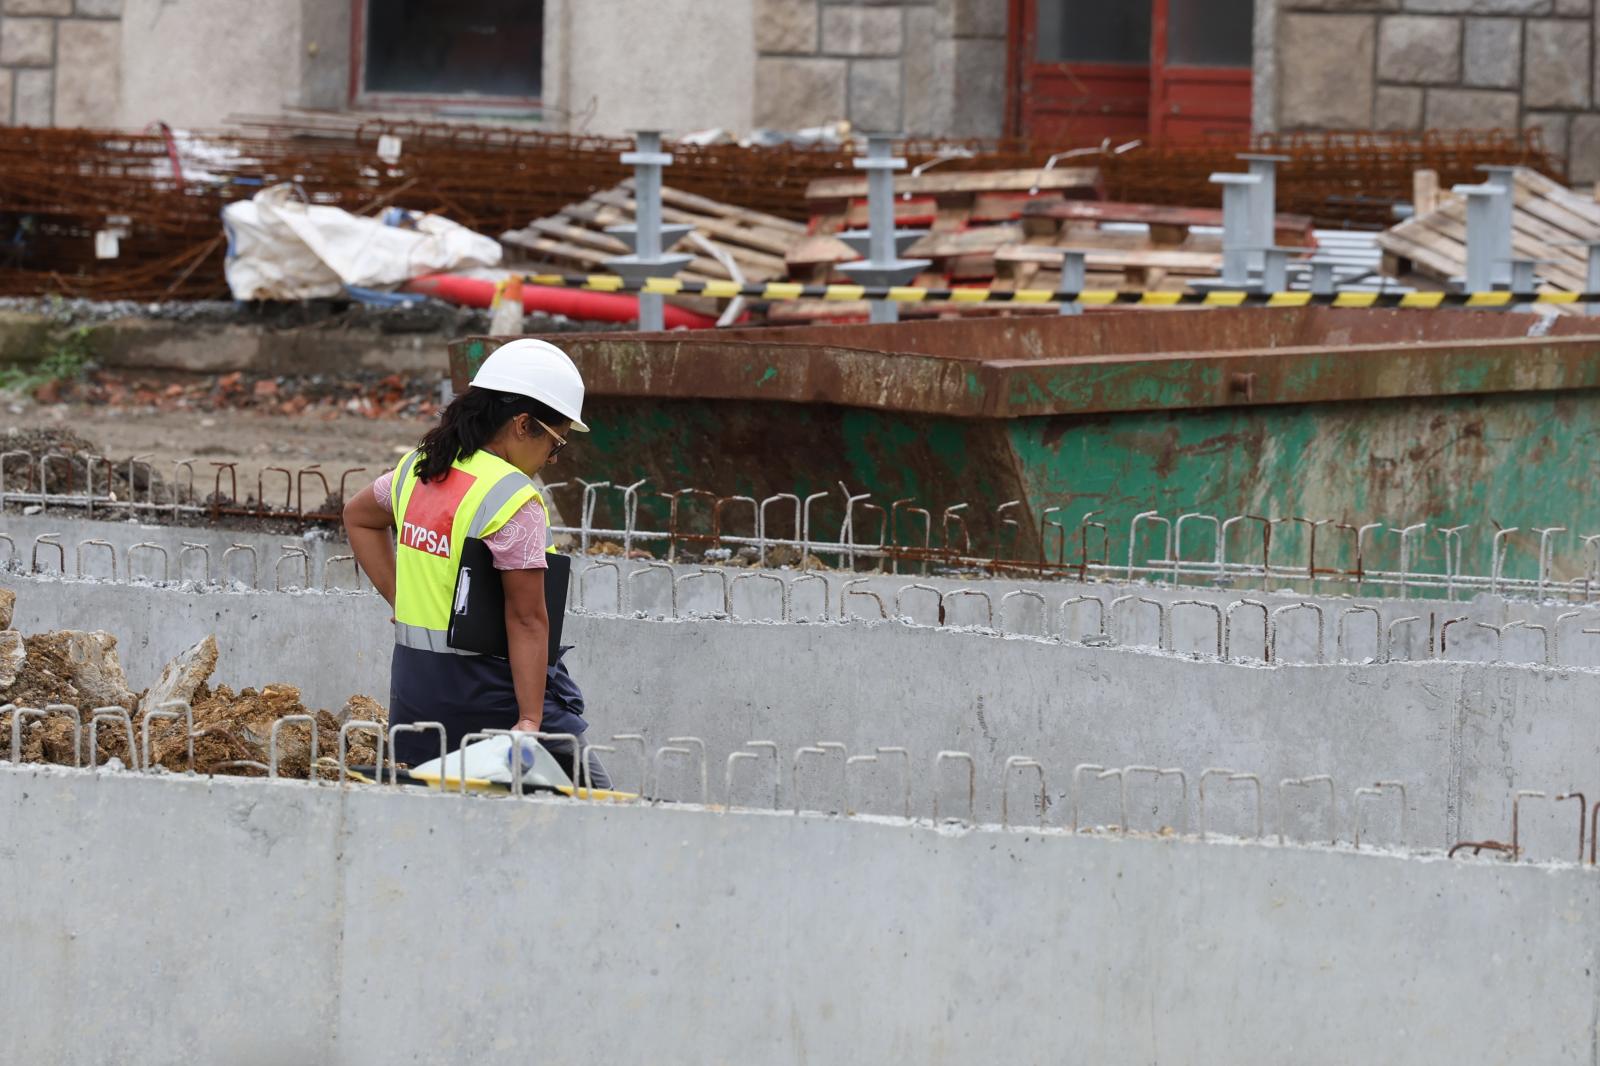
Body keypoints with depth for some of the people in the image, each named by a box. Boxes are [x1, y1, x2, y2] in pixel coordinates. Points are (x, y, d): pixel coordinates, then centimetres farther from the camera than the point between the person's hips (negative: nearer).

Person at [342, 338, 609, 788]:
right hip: (489, 690, -8)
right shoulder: (514, 501, -14)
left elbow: (358, 516, 30)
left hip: (414, 681, 8)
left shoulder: (418, 469, 10)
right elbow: (527, 620, -17)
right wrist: (530, 720, -19)